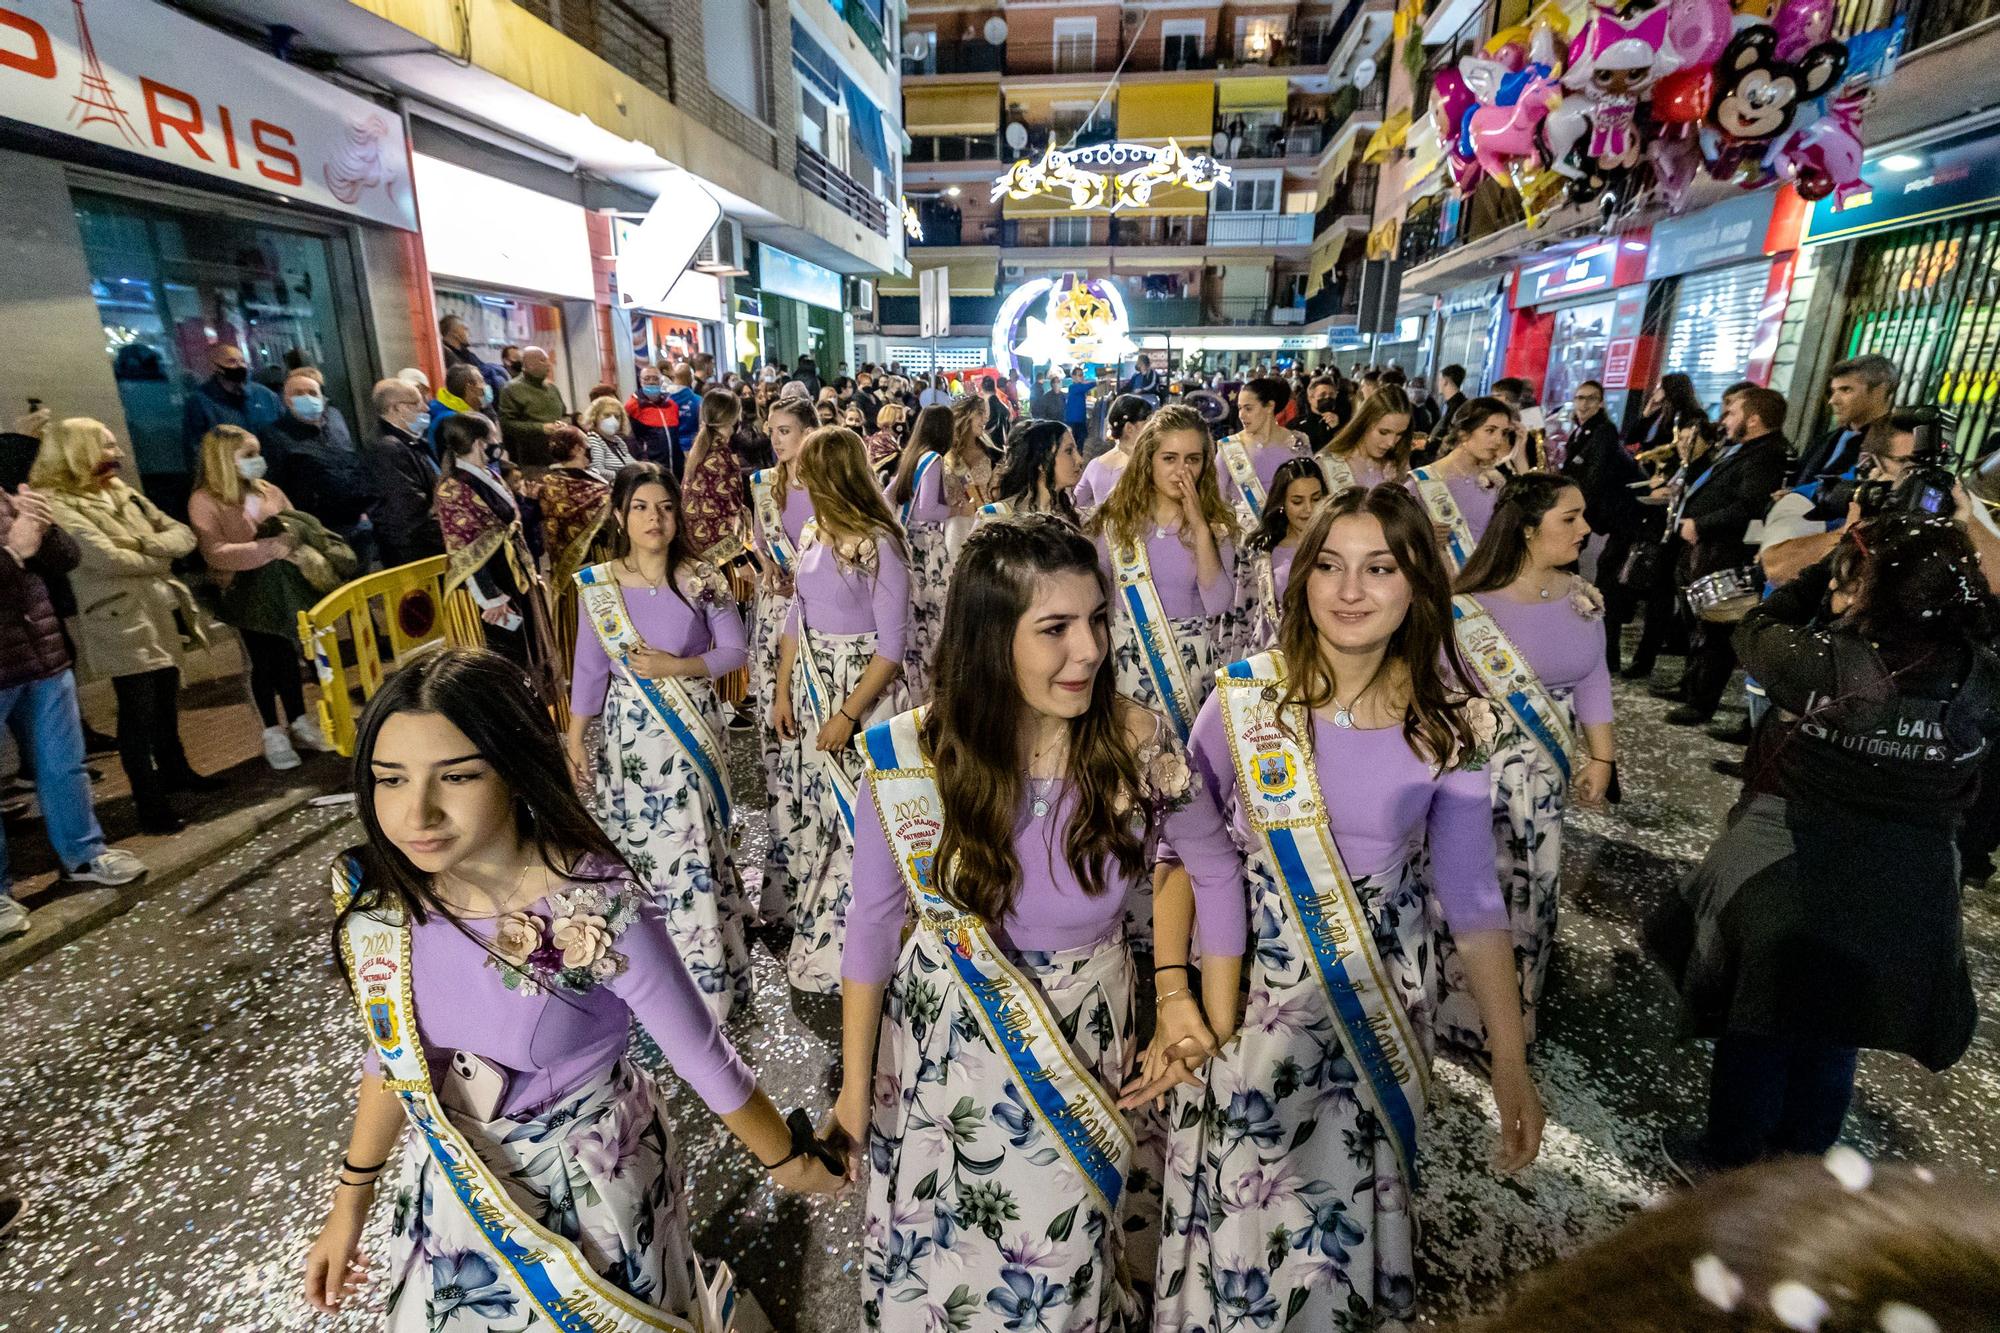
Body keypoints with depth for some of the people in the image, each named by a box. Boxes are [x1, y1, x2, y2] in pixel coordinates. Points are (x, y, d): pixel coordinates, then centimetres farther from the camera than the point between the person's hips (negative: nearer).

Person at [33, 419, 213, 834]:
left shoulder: (124, 495, 15)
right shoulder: (56, 505, -10)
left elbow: (183, 534, 10)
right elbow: (107, 558, -21)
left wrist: (150, 544, -10)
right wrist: (160, 558, -5)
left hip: (160, 612, 8)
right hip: (121, 623, -8)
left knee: (167, 700, 19)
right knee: (138, 712, -5)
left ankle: (174, 770, 36)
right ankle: (149, 803, 3)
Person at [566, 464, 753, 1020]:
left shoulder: (702, 580, -6)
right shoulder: (596, 585, -1)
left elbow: (735, 651, -2)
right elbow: (589, 667, 4)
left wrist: (676, 666, -17)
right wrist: (574, 741, 4)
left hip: (693, 731, -1)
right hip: (630, 734, 2)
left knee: (693, 851, 1)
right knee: (638, 846, 9)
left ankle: (705, 978, 17)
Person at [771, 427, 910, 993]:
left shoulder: (879, 543, -15)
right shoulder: (812, 535, 8)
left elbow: (892, 645, -16)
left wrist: (848, 714, -18)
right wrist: (783, 691, 8)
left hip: (863, 689, -7)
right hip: (810, 686, 7)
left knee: (855, 816, -1)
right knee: (808, 809, 14)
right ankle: (812, 931, 34)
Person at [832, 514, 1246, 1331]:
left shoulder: (1137, 745, -21)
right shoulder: (913, 757, -22)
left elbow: (1217, 871, -4)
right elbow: (874, 922, -9)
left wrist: (1212, 1013, -2)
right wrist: (856, 1082, 0)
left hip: (1083, 1041, 0)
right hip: (946, 1041, 0)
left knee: (1058, 1267, 24)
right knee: (937, 1260, 24)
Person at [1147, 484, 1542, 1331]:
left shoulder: (1450, 723, -8)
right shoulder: (1246, 695, -12)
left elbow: (1472, 896, -2)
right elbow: (1180, 848, -7)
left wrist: (1509, 1060, -2)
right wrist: (1173, 992, -14)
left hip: (1380, 1001, 1)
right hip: (1246, 991, -1)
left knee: (1345, 1201, 18)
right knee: (1239, 1208, 13)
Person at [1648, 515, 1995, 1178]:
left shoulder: (1825, 661, -22)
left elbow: (1755, 631, -4)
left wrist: (1826, 567, 4)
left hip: (1789, 878, -4)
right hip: (1909, 898, 4)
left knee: (1755, 1029, 15)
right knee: (1833, 1042, 22)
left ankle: (1727, 1160, 32)